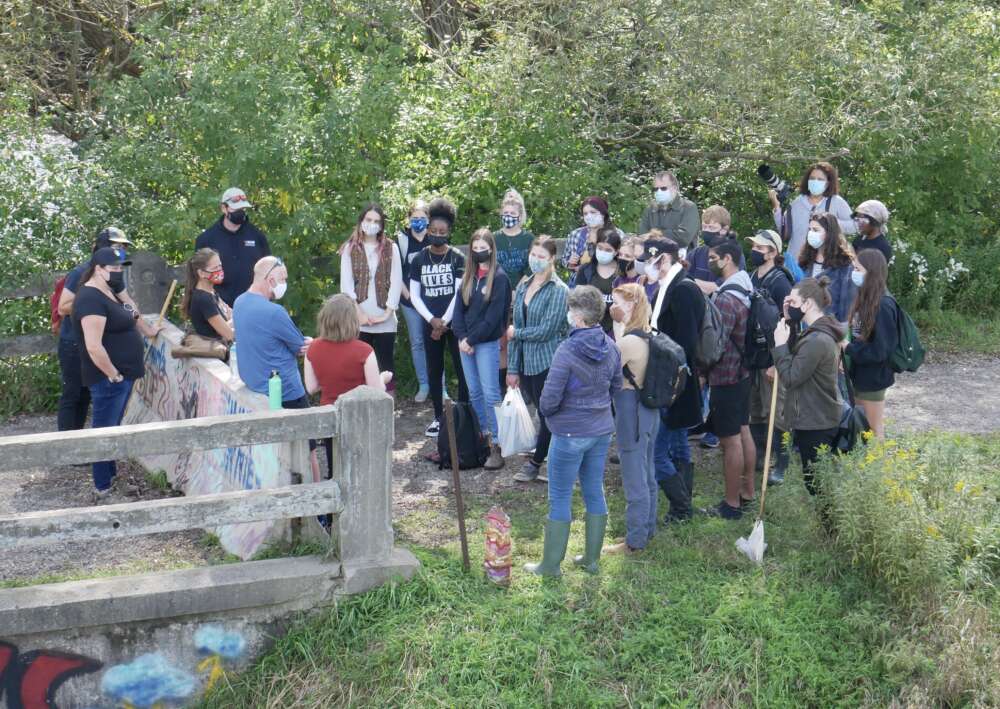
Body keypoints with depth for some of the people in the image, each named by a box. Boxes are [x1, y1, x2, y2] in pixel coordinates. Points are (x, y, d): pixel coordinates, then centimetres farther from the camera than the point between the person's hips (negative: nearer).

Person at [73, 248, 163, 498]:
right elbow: (93, 346, -27)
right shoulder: (91, 298, -21)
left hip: (122, 376, 10)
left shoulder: (107, 292, 12)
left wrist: (147, 329, 38)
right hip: (109, 379, -10)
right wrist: (114, 375, -20)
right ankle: (102, 489, 4)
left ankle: (111, 475, 30)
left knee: (113, 429, 19)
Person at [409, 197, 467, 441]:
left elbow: (459, 293, -6)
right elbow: (414, 295, 5)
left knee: (463, 370, -5)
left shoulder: (457, 258, -3)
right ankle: (438, 418, 16)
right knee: (434, 371, 8)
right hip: (430, 323, 3)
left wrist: (444, 322, -9)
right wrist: (432, 320, -6)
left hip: (454, 322, -3)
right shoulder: (419, 260, 5)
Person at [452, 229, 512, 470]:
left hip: (488, 343, -6)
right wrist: (461, 337, -4)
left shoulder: (499, 277, -7)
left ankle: (497, 445, -6)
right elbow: (459, 308, 9)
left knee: (490, 394, -8)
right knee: (474, 393, 11)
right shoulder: (468, 276, 12)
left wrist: (472, 339, -12)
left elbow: (494, 315, -12)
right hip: (466, 342, 6)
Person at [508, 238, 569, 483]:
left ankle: (535, 464, 18)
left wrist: (516, 333, -3)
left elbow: (545, 331, -17)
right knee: (544, 415, 14)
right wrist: (513, 368, 9)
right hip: (527, 363, 6)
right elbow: (516, 329, 11)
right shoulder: (523, 287, 9)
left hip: (548, 363, -6)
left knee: (547, 416, 4)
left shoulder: (558, 290, -11)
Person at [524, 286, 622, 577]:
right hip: (602, 430, 6)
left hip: (570, 434, -6)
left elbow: (549, 400, -21)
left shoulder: (567, 351, -23)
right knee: (595, 493, 16)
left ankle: (550, 565, 15)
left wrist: (546, 411, 1)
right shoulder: (610, 347, -1)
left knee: (560, 499, 5)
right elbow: (616, 386, 12)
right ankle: (591, 559, 26)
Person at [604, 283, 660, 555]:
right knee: (647, 475, 19)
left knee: (634, 479, 1)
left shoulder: (626, 342, -21)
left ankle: (634, 541, 10)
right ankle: (647, 529, 32)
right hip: (649, 409, 9)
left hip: (630, 411, -9)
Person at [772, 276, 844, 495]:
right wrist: (789, 321, 4)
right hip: (821, 418, 10)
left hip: (815, 423, -10)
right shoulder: (821, 332, 7)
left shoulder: (817, 340, -25)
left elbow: (790, 377, -21)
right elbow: (797, 359, 14)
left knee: (815, 481, 0)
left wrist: (780, 344, -14)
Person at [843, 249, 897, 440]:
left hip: (873, 375, -8)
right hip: (860, 372, 8)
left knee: (874, 428, 7)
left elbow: (880, 350, -23)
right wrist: (846, 347, -5)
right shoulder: (865, 298, 4)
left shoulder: (883, 305, -23)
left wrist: (848, 349, -15)